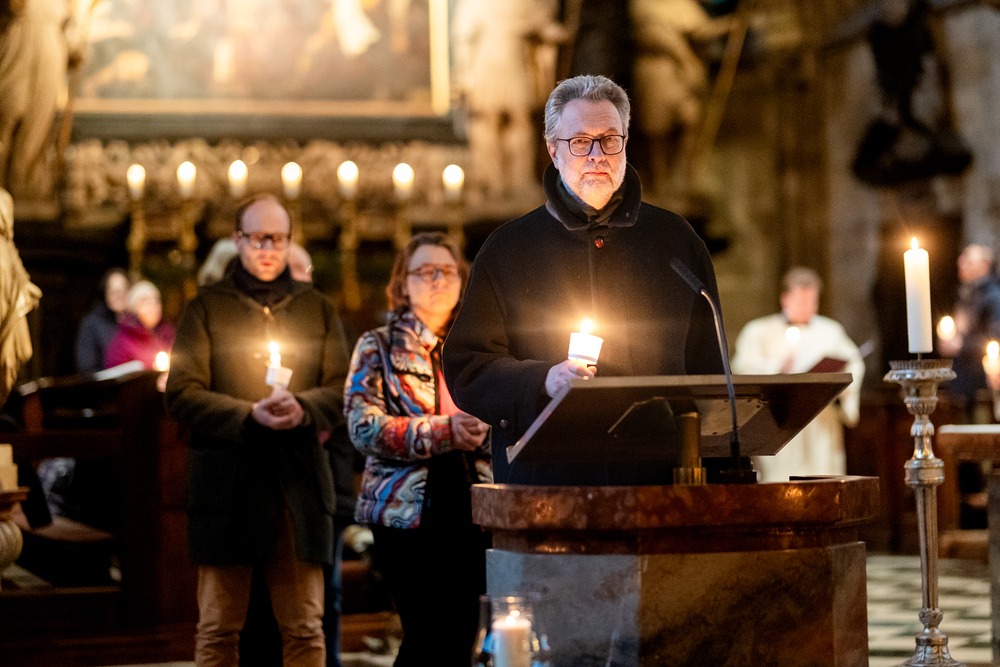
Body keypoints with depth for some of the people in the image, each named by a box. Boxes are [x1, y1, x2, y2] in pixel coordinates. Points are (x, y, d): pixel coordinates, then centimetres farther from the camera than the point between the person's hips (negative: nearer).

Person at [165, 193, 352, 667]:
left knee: (304, 627, 2)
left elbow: (345, 388, 10)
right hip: (226, 481, -2)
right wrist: (249, 415, -15)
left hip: (300, 483, 2)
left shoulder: (318, 308, 16)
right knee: (218, 627, 1)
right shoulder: (207, 307, 8)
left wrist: (304, 409, -12)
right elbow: (181, 395, -1)